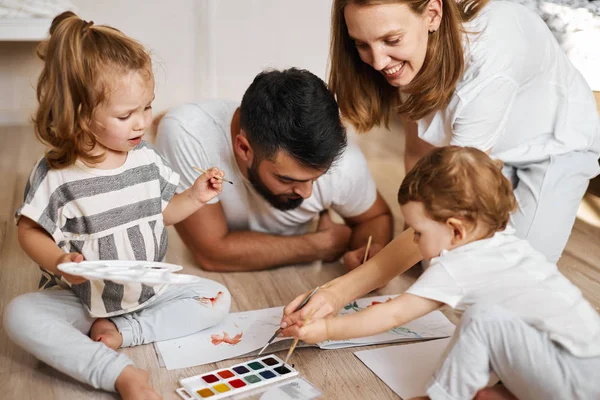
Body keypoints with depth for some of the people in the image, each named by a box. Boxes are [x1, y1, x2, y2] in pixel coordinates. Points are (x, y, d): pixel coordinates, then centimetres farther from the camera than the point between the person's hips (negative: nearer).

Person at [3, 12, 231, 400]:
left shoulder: (146, 158, -5)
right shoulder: (55, 175, -17)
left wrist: (195, 197, -8)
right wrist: (57, 262, -26)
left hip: (148, 290, 3)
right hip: (81, 298, -3)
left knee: (217, 298, -9)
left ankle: (120, 331, -15)